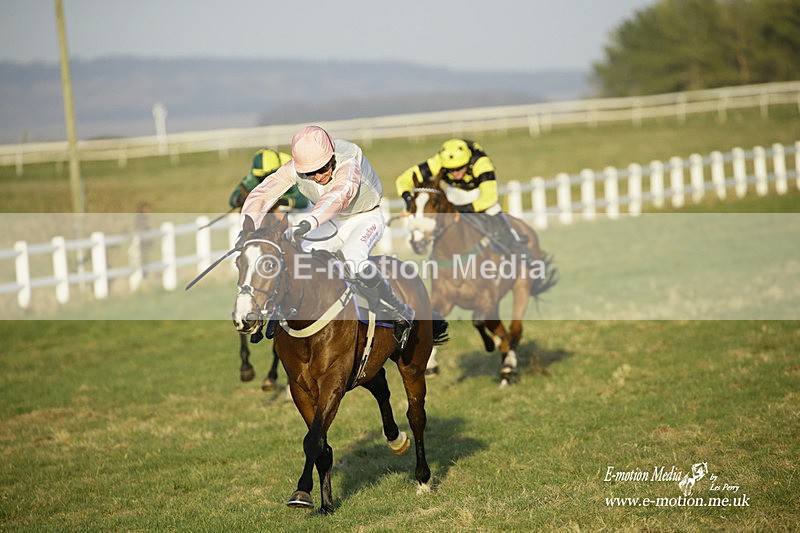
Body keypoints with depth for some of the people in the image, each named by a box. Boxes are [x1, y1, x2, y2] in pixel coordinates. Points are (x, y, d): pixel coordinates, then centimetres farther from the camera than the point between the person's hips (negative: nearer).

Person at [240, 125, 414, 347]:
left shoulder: (348, 164, -36)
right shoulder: (294, 169, -21)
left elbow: (340, 195, -55)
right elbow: (261, 195, -22)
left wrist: (310, 222, -72)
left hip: (366, 219, -5)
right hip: (331, 222, 6)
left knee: (353, 260, -34)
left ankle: (401, 314, -18)